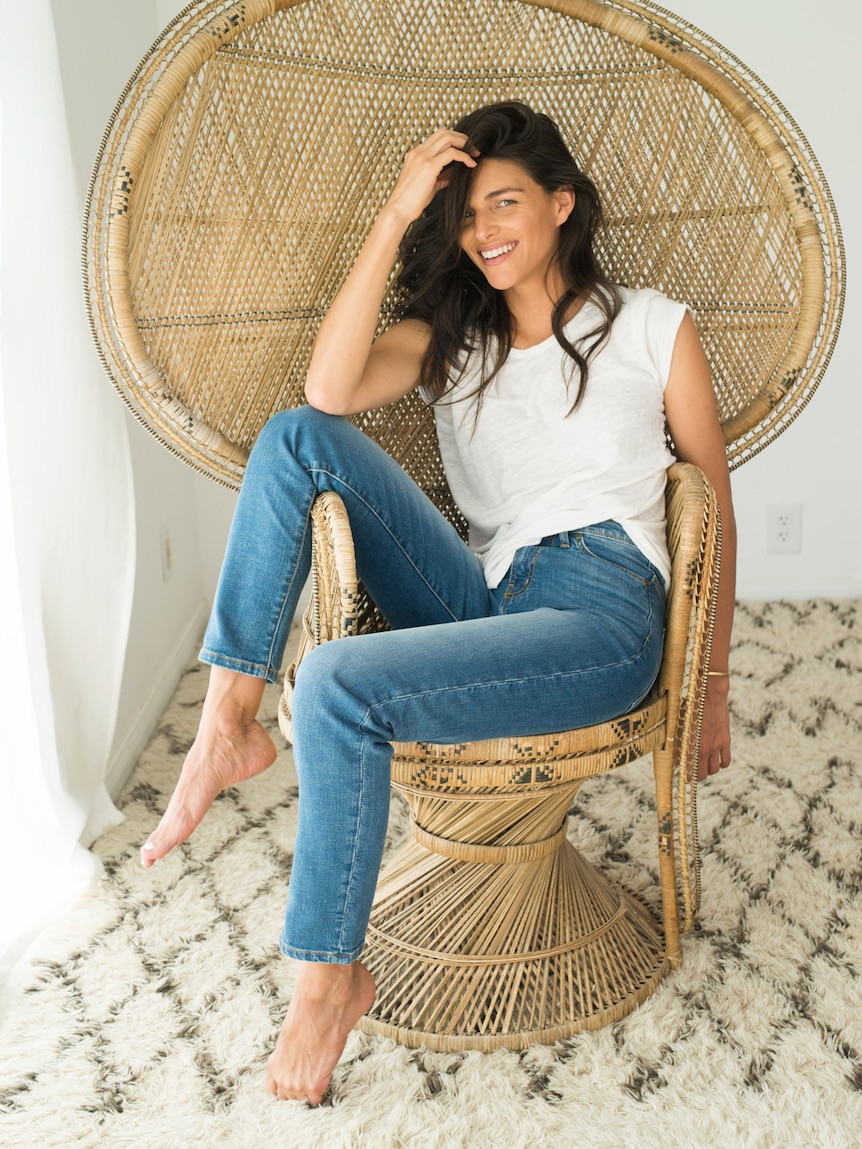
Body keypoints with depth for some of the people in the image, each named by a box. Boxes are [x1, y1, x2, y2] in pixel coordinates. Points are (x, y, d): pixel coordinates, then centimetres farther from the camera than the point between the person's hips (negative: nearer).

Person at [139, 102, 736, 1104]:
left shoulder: (651, 327, 12)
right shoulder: (446, 339, 19)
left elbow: (714, 505, 12)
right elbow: (331, 391, -4)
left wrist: (714, 683, 10)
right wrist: (397, 214, -5)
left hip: (604, 618, -4)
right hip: (482, 602, 4)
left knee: (338, 686, -27)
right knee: (295, 437, -13)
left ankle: (330, 974, -7)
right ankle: (228, 723, -17)